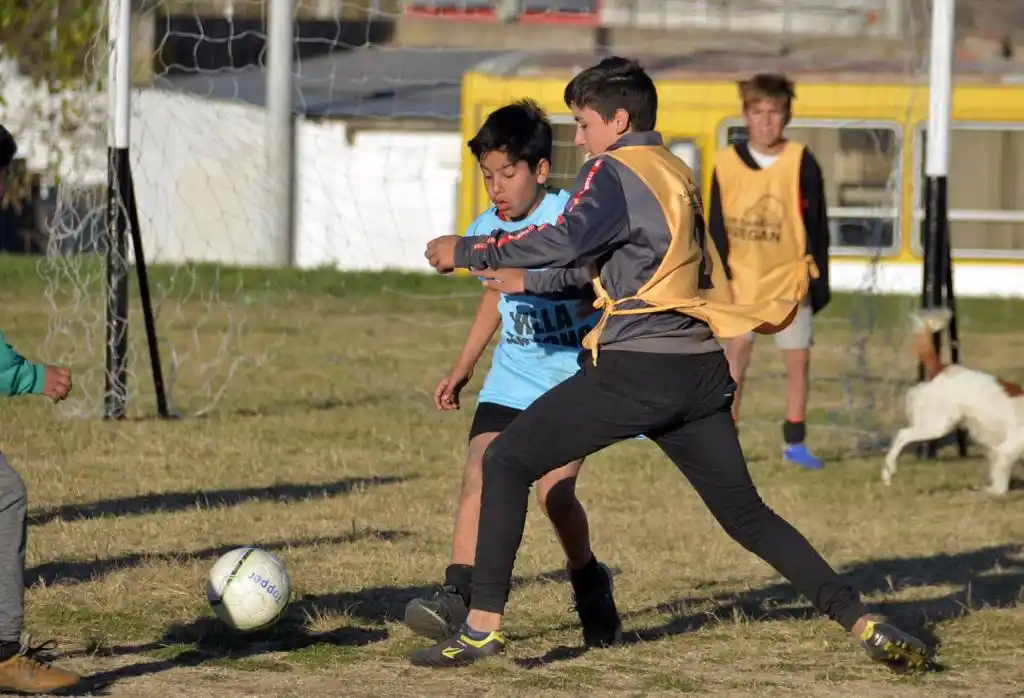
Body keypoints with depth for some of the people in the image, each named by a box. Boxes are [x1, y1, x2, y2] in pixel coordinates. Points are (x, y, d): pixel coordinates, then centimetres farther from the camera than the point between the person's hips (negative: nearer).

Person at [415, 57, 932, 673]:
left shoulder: (615, 172, -6)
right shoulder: (678, 174, 20)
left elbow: (566, 238, -22)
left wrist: (468, 252, -13)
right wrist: (526, 275, 29)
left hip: (636, 370, -8)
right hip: (701, 371, 8)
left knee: (508, 463, 2)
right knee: (746, 513, 13)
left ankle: (484, 626, -5)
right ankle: (867, 626, 5)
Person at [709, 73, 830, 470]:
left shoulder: (801, 162, -7)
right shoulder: (727, 163, -4)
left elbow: (817, 225, -1)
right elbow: (716, 227, 2)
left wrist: (819, 280, -2)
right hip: (743, 278, 0)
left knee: (798, 360, 4)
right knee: (736, 354, 1)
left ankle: (795, 443, 16)